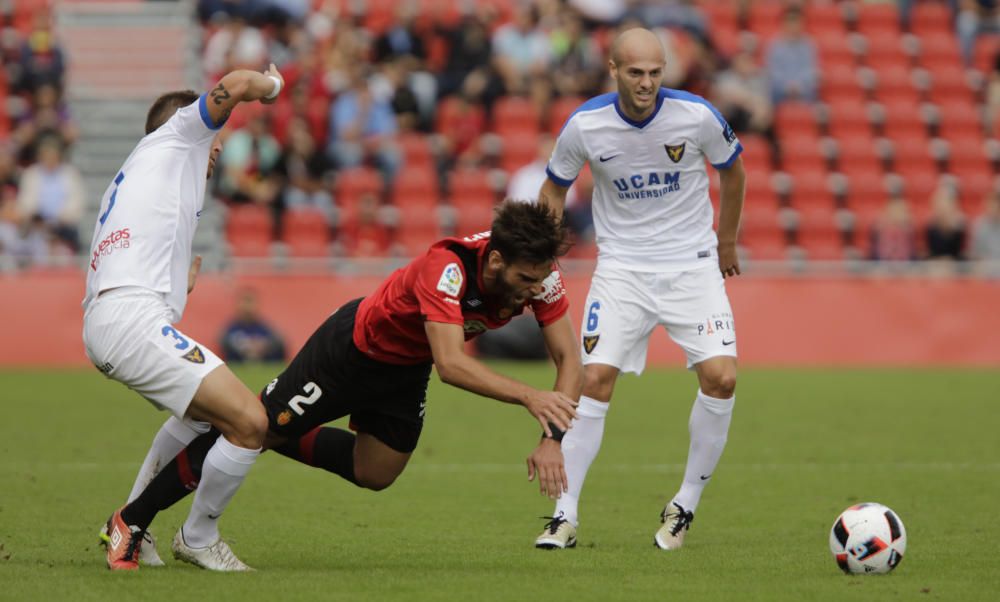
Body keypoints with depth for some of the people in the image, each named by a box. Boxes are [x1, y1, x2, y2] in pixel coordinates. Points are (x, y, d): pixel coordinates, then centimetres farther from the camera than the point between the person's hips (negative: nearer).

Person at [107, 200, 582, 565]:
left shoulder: (537, 272, -24)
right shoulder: (446, 269, -42)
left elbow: (569, 358, -19)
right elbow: (450, 364, -51)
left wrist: (553, 436, -32)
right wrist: (527, 397, -59)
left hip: (406, 371, 7)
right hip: (353, 346, -6)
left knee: (374, 474, 18)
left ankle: (281, 440, 42)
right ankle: (130, 521, 13)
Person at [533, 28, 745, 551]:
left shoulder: (697, 116, -13)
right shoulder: (584, 125, -11)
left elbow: (731, 172, 8)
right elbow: (555, 189, 8)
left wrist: (726, 242, 17)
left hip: (692, 263, 0)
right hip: (621, 267, 0)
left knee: (720, 376, -15)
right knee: (595, 378, -13)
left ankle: (685, 506, 2)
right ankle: (564, 516, -4)